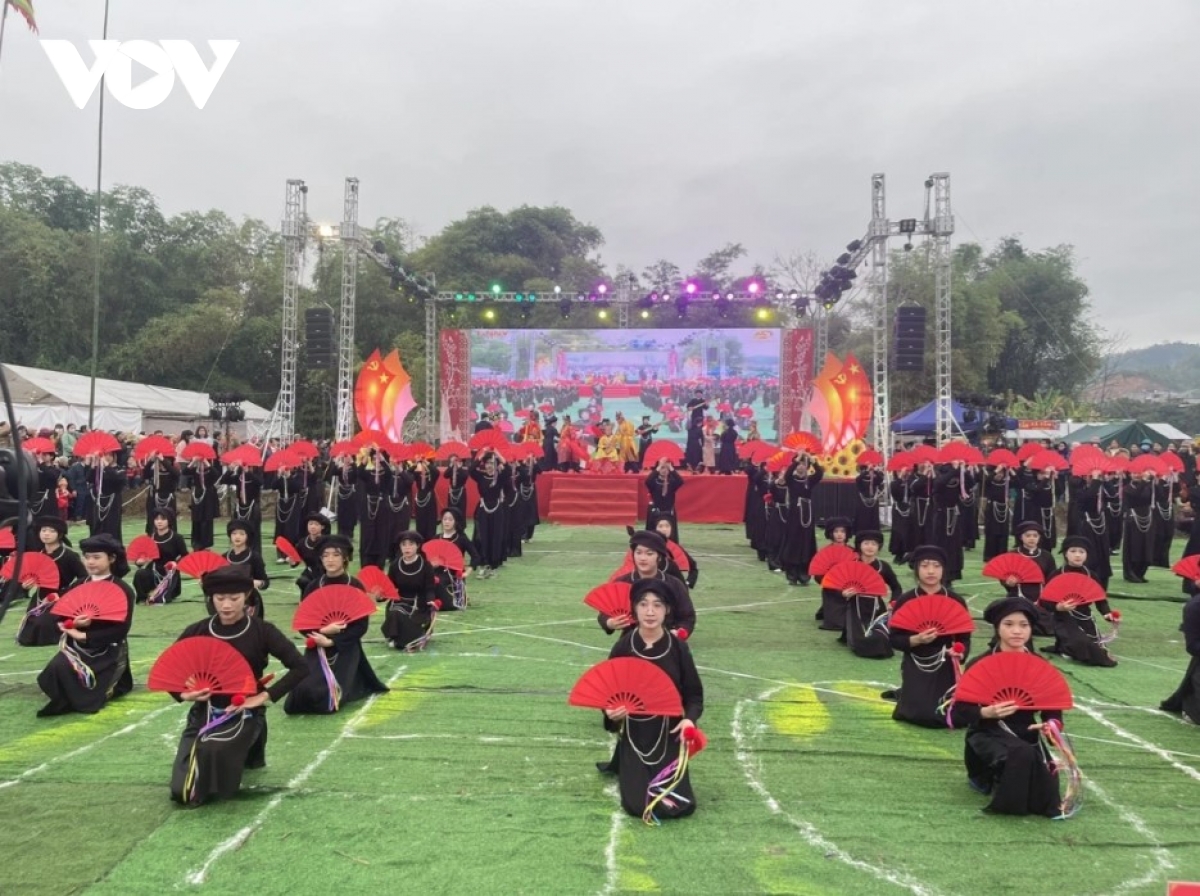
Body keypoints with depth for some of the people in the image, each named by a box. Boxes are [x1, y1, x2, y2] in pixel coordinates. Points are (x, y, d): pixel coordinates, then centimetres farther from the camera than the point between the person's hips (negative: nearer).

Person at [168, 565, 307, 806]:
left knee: (213, 748, -36)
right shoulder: (196, 632, -3)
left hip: (244, 713, -3)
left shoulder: (261, 631, -9)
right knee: (182, 793, -6)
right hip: (204, 711, 4)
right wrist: (183, 694, -12)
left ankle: (246, 752, 2)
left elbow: (300, 667, -11)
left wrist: (264, 696, -16)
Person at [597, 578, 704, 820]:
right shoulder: (623, 648, -9)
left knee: (680, 806, -3)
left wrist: (690, 719, -20)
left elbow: (694, 693, -1)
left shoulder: (677, 647, -9)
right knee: (639, 805, -7)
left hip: (669, 734, 1)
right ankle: (623, 767, 27)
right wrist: (611, 712, -23)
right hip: (634, 734, -1)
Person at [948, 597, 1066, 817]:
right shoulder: (979, 665, -9)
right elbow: (957, 715, -11)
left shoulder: (1040, 666, 1)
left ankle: (1001, 779, 15)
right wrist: (986, 712, -29)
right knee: (1022, 754, -35)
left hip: (1027, 737, 5)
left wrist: (1051, 724, -21)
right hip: (988, 735, -5)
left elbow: (1053, 709, 2)